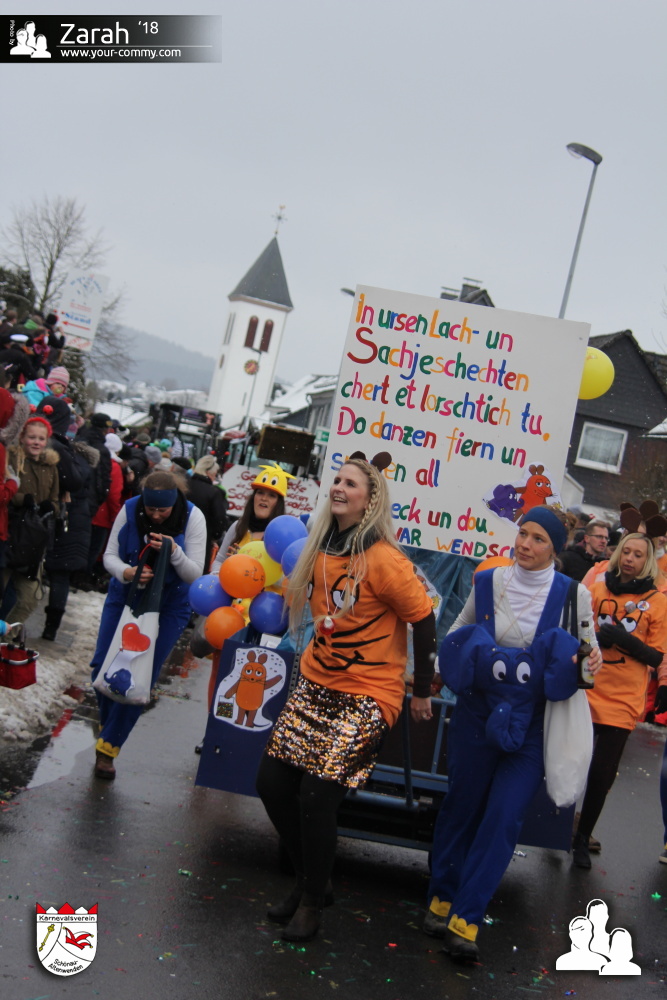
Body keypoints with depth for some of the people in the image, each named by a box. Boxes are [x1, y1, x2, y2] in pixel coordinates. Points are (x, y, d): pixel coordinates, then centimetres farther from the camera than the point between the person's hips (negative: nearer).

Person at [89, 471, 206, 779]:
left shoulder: (192, 518, -19)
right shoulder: (130, 510, -14)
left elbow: (195, 574, -17)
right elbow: (110, 555, -8)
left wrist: (174, 550, -36)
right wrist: (127, 572, -30)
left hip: (169, 606, -2)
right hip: (125, 596, 2)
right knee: (103, 665, 1)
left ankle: (109, 745, 11)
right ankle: (109, 724, 30)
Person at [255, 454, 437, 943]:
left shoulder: (383, 559, -18)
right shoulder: (322, 549, 4)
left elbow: (424, 620, -12)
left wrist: (422, 692, -4)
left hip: (367, 695, -7)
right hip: (316, 684, 7)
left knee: (316, 795, -14)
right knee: (273, 783, 1)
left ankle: (313, 901, 11)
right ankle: (308, 880, 24)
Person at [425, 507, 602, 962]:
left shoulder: (573, 594, -7)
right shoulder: (489, 582, -1)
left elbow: (588, 649, 8)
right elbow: (456, 635, 13)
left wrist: (591, 661, -15)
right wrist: (428, 674, -2)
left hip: (532, 724, -2)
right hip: (479, 714, 2)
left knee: (504, 817, -5)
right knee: (463, 803, 10)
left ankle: (465, 919, 5)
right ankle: (442, 896, 28)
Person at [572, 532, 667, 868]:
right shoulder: (597, 589, 4)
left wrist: (627, 640, -18)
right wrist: (593, 639, -9)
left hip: (623, 701, -1)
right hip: (586, 692, 1)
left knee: (602, 774, 4)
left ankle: (582, 838, 23)